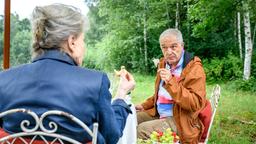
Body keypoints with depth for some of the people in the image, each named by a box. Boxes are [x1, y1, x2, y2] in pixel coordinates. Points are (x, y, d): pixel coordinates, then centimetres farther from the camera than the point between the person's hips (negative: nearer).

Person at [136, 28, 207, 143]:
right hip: (159, 114, 8)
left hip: (181, 120, -8)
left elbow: (196, 104, -25)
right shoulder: (163, 63, 11)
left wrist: (171, 82, -31)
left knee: (141, 130, -25)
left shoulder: (194, 68, -15)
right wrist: (145, 106, 16)